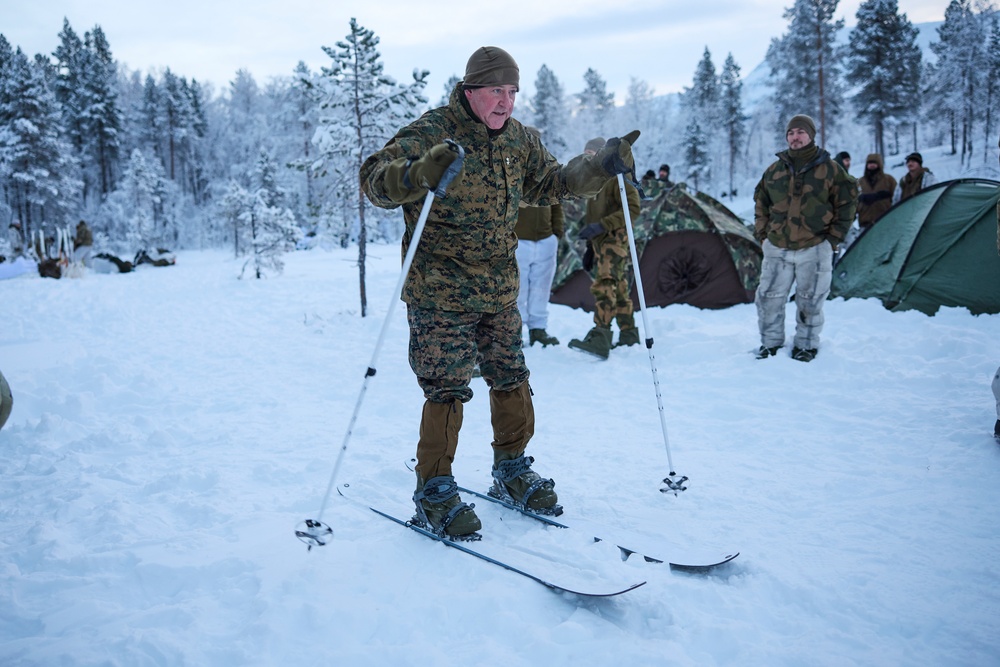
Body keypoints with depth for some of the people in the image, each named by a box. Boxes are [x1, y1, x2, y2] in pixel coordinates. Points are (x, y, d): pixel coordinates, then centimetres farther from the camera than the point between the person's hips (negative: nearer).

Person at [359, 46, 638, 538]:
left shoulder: (516, 138, 9)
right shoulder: (431, 132, -13)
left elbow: (550, 184, 22)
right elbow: (375, 178, -22)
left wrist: (601, 167, 9)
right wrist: (420, 174, -43)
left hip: (499, 292, 7)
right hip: (440, 293, -6)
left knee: (512, 381, 13)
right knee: (447, 391, -6)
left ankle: (512, 471, 32)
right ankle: (434, 493, 9)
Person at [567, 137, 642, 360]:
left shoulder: (618, 177, -9)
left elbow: (632, 208, -19)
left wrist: (601, 225, -23)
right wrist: (590, 246, 25)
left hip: (616, 240, -9)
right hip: (601, 242, 9)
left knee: (603, 285, -22)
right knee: (618, 290, 13)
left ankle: (600, 339, -31)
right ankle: (629, 336, 20)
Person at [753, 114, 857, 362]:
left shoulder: (829, 169, -3)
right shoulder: (774, 171, 6)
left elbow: (847, 204, 1)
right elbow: (760, 204, 16)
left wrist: (833, 238, -4)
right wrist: (763, 235, 9)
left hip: (814, 249, -3)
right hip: (777, 248, 3)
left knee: (810, 301, 6)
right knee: (768, 297, 4)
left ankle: (806, 345, 22)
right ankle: (771, 342, 21)